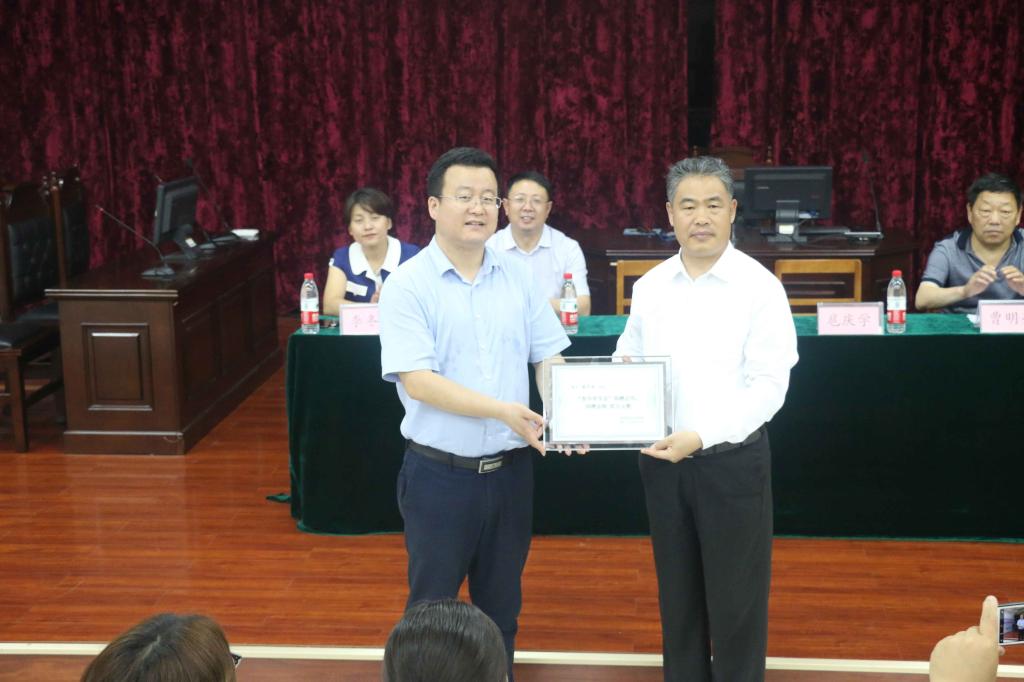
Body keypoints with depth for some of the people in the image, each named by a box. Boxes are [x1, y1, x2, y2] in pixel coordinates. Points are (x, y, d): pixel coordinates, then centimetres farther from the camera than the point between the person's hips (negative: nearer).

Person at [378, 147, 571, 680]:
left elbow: (548, 358, 6)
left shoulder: (517, 278, 4)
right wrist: (502, 410, -27)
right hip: (440, 473, -4)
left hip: (510, 470, 4)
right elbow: (417, 380, -19)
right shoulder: (407, 285, -11)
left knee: (502, 604, 17)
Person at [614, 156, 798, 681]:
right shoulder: (649, 287, 5)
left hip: (732, 459, -4)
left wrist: (701, 437, -24)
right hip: (662, 460, 4)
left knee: (735, 599, 6)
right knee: (677, 593, 16)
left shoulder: (759, 287, -9)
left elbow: (769, 384, -15)